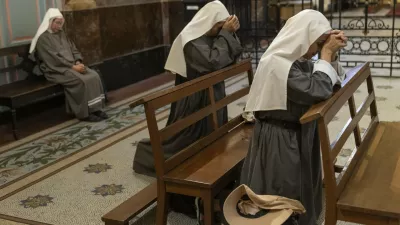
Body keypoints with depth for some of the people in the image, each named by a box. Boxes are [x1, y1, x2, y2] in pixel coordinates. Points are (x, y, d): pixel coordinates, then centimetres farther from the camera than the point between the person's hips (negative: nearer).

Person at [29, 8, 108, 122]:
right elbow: (53, 59, -17)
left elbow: (73, 49, 14)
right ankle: (84, 113, -20)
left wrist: (78, 62, -7)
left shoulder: (61, 34, 17)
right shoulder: (43, 38, -8)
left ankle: (95, 108, -14)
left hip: (71, 66, 7)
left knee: (93, 76, -17)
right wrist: (73, 66, -21)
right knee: (82, 80, -30)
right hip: (56, 70, -7)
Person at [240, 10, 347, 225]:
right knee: (284, 197, 6)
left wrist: (332, 53, -8)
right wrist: (326, 53, -20)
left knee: (300, 190, 23)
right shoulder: (277, 63, -25)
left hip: (299, 135, 9)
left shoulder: (299, 59, 2)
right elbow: (317, 90, -31)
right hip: (278, 140, -9)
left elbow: (334, 80, 9)